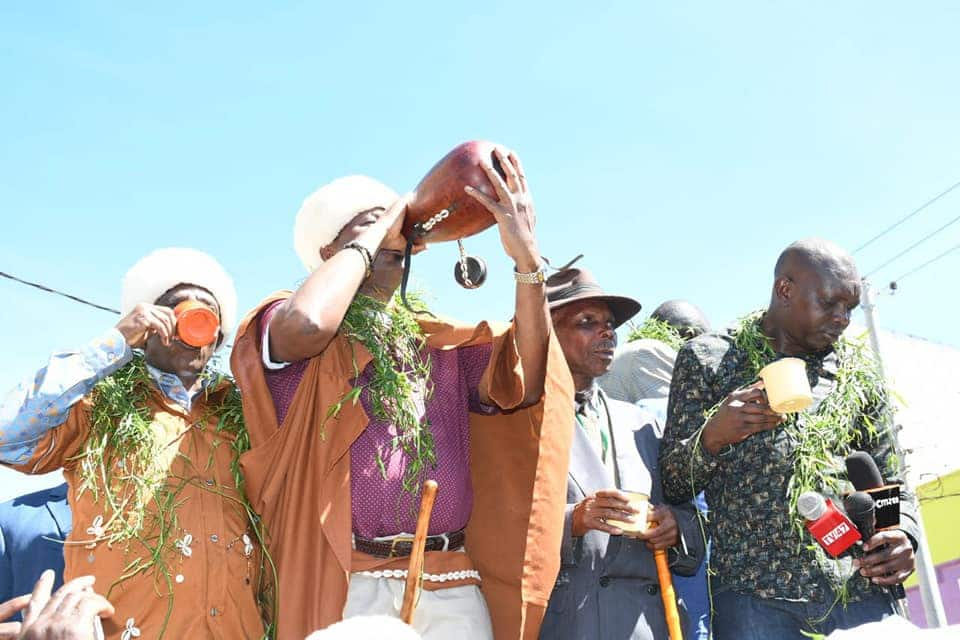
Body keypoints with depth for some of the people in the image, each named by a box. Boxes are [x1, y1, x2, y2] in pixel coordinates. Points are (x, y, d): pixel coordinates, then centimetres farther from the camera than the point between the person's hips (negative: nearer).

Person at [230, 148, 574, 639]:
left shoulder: (439, 342, 13)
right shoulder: (290, 331, 1)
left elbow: (522, 382, -2)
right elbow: (307, 323, -23)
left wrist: (526, 257, -12)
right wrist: (374, 231, -7)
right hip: (350, 589, -4)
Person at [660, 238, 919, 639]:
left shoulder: (859, 373, 12)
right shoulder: (707, 358, 3)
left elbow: (893, 485, 18)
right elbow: (671, 486, 3)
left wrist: (904, 536, -4)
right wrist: (712, 437, -17)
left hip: (862, 593, 3)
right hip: (754, 595, -3)